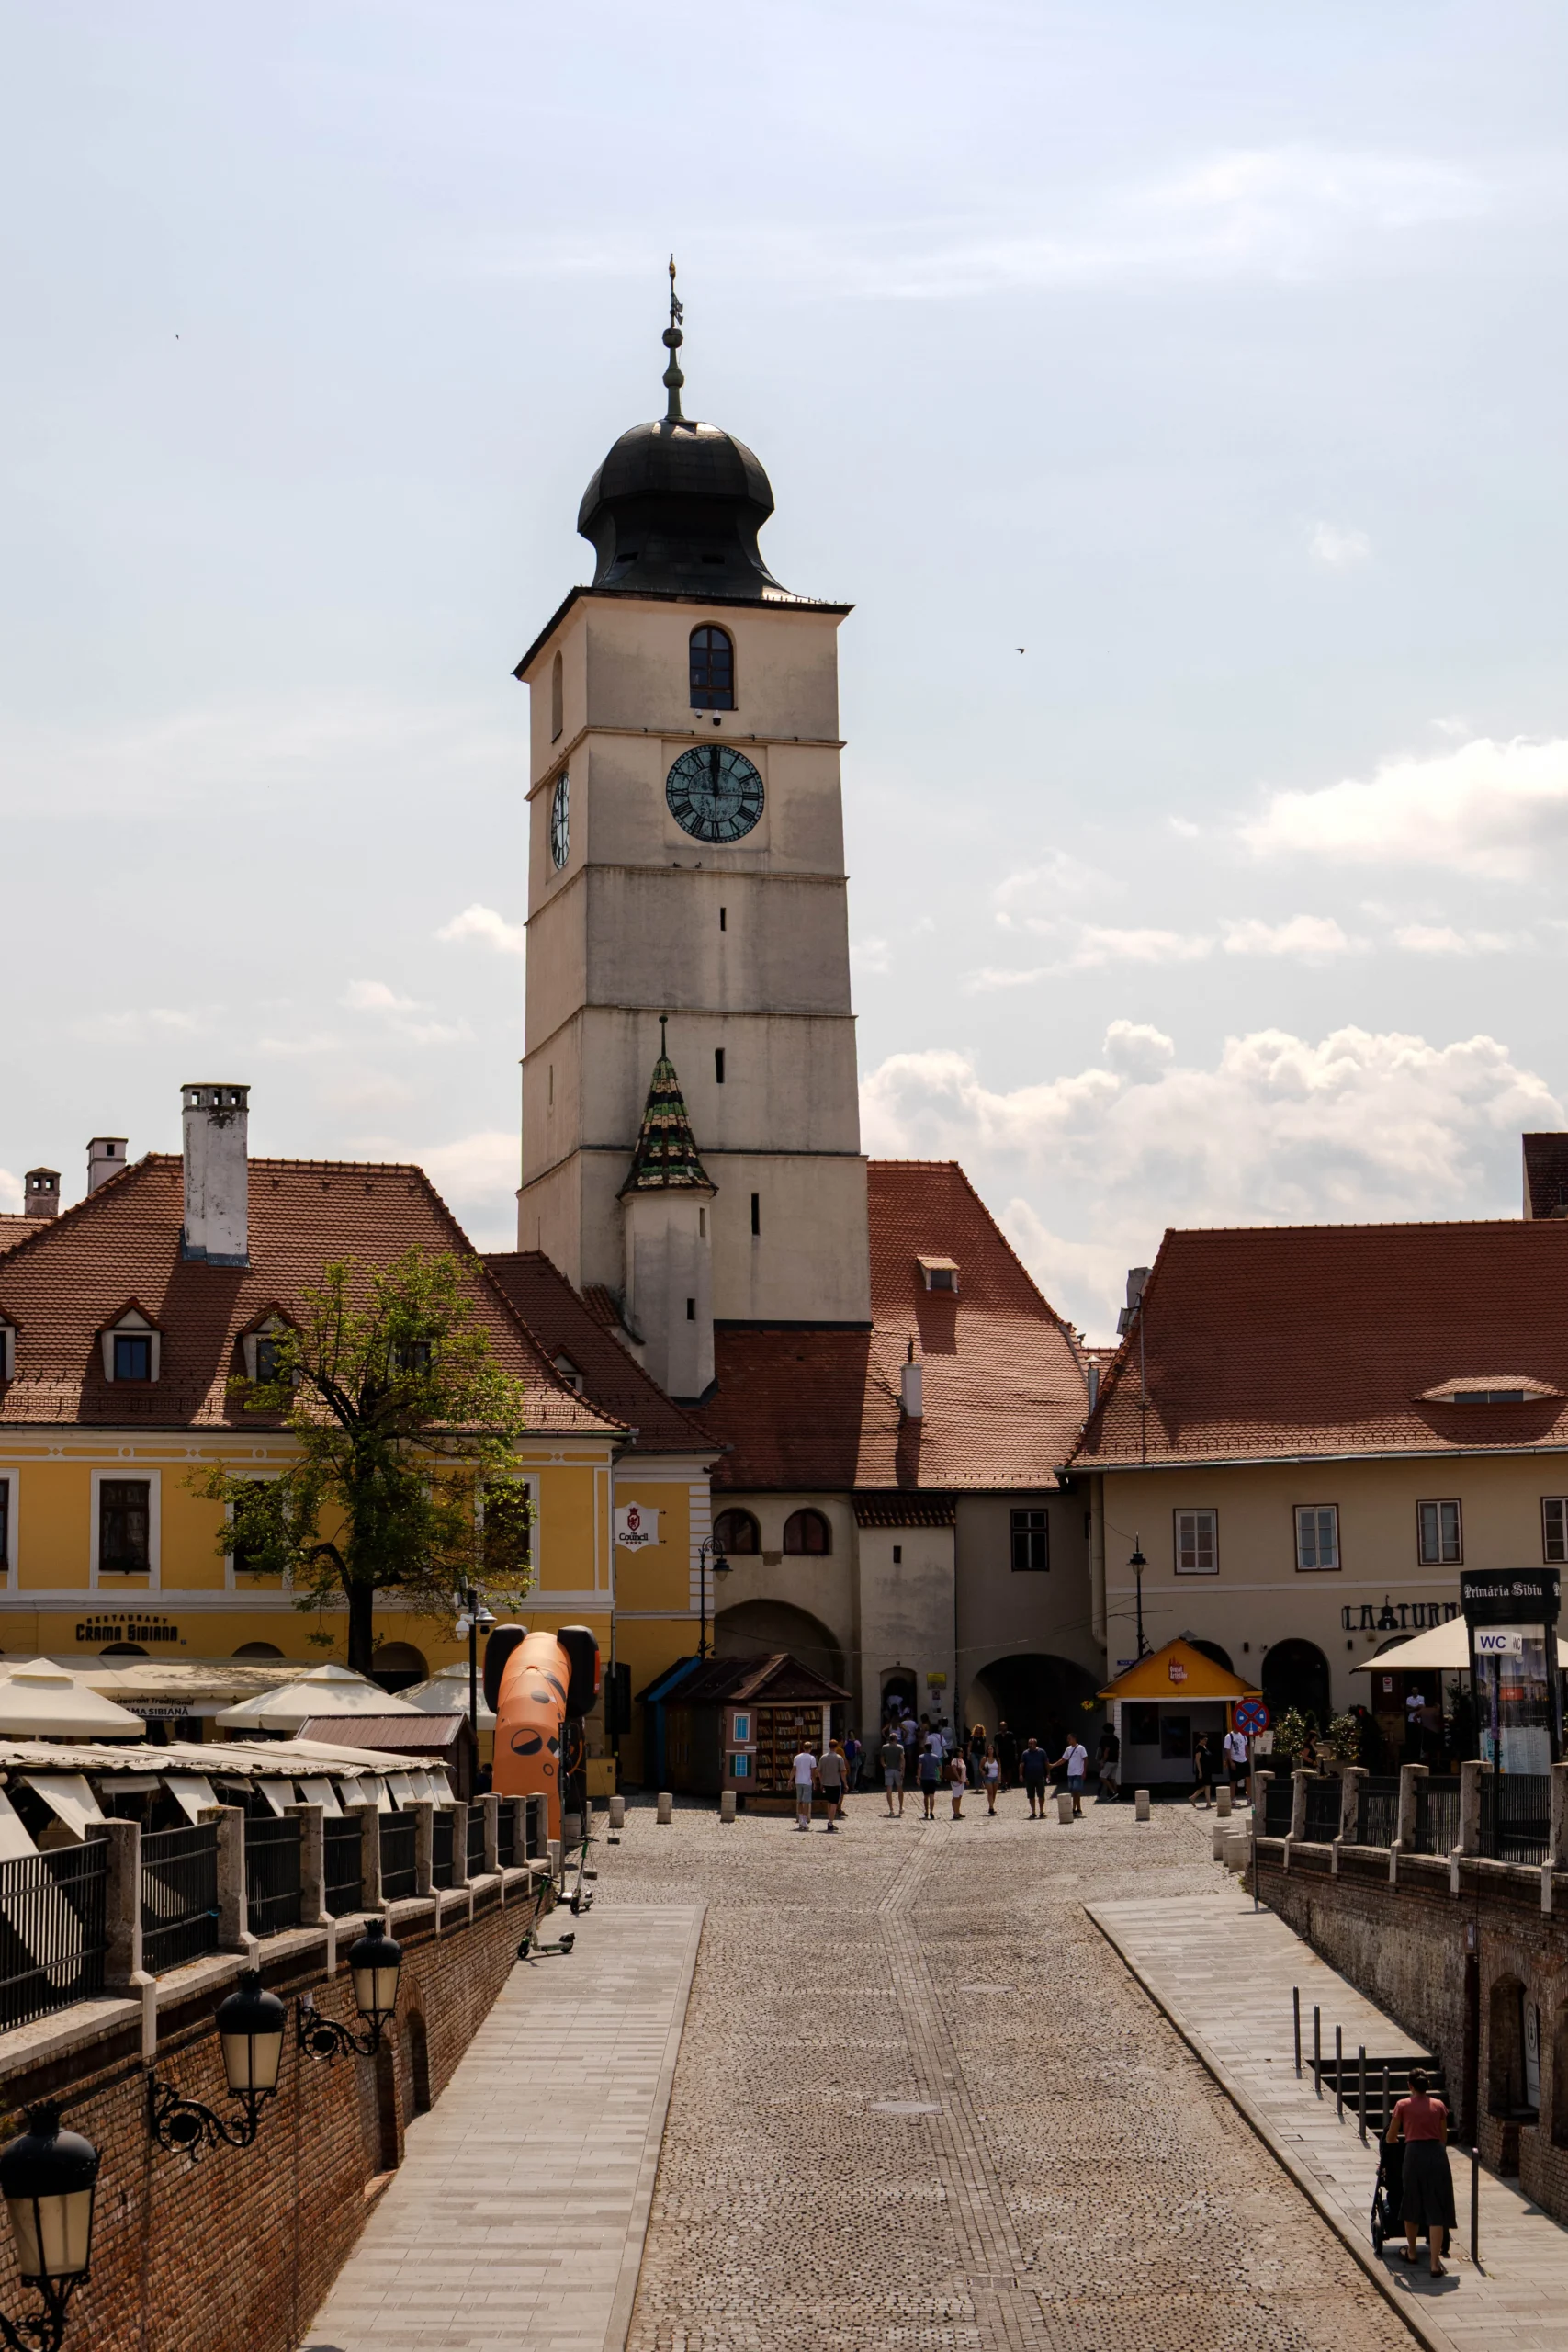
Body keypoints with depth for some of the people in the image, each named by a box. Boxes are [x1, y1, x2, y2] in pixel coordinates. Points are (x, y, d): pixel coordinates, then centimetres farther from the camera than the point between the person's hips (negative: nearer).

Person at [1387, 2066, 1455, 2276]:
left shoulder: (1403, 2105, 6)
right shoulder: (1438, 2105, 11)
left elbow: (1390, 2138, 13)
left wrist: (1400, 2140, 36)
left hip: (1414, 2154, -1)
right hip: (1437, 2154, 1)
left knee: (1412, 2206, 19)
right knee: (1436, 2211, 0)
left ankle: (1411, 2253, 36)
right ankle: (1435, 2264, -7)